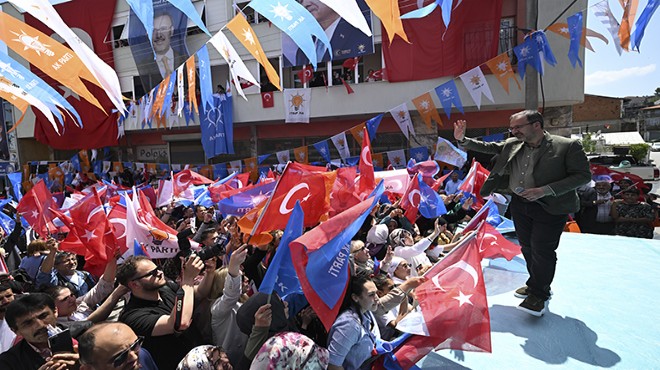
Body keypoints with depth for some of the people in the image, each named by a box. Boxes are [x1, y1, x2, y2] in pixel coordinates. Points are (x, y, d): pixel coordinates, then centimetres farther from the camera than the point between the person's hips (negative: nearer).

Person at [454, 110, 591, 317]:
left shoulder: (568, 146, -11)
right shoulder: (512, 145, 4)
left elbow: (583, 175, -11)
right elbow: (486, 147, 12)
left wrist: (546, 190, -21)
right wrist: (462, 139, -3)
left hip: (550, 208, -5)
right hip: (519, 205, 6)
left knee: (542, 251, -2)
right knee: (527, 248, 14)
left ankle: (539, 295, 15)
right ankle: (536, 285, 33)